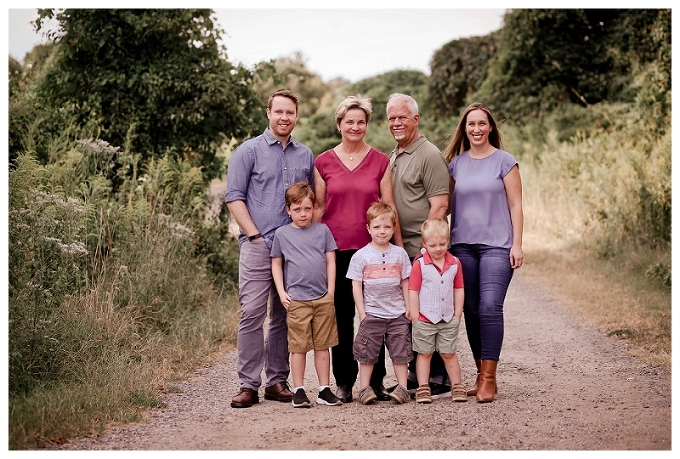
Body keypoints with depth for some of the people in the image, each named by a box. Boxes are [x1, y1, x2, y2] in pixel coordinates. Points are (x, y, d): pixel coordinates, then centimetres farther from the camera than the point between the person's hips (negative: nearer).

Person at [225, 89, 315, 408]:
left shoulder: (305, 156, 15)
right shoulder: (249, 151, 2)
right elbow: (234, 197, -2)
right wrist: (254, 235, -10)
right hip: (258, 247, -4)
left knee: (285, 316, 7)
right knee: (252, 313, -8)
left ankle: (277, 380, 15)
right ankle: (248, 385, -4)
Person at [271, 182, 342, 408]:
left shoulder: (322, 230, 7)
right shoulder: (282, 234, 4)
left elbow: (330, 261, 9)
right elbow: (276, 264, 9)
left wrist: (331, 290, 3)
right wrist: (281, 292, -1)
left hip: (323, 299, 2)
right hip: (296, 300, -2)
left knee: (323, 345, 7)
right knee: (298, 347, 1)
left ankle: (324, 390, 14)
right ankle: (299, 391, 8)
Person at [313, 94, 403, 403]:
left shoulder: (380, 162, 6)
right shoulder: (323, 162, 6)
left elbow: (389, 207, 6)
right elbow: (318, 209, 9)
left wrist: (399, 247, 1)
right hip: (336, 249, 0)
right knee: (341, 317, 4)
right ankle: (344, 382, 13)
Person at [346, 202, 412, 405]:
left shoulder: (400, 254, 4)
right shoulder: (361, 256, -2)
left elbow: (406, 282, 9)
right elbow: (356, 286, -2)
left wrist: (408, 307, 2)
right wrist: (362, 313, -6)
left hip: (398, 313, 2)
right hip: (372, 314, -2)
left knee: (400, 351, 4)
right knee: (366, 353, 3)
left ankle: (402, 388, 10)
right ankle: (365, 388, 10)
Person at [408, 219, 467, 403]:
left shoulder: (455, 263, 1)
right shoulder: (419, 265, -9)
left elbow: (459, 290, 8)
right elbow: (413, 292, -8)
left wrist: (457, 314, 4)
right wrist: (415, 318, -9)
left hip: (448, 319, 2)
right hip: (425, 319, -2)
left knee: (449, 354, 9)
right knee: (424, 354, 7)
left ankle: (457, 387, 18)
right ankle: (423, 388, 13)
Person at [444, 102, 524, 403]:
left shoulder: (504, 161, 2)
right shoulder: (455, 163, 11)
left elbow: (515, 205, 0)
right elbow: (446, 203, 14)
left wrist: (517, 244, -6)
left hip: (496, 245, -4)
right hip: (462, 245, 4)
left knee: (490, 307, -15)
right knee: (471, 310, 5)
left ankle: (489, 378, -10)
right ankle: (480, 374, 15)